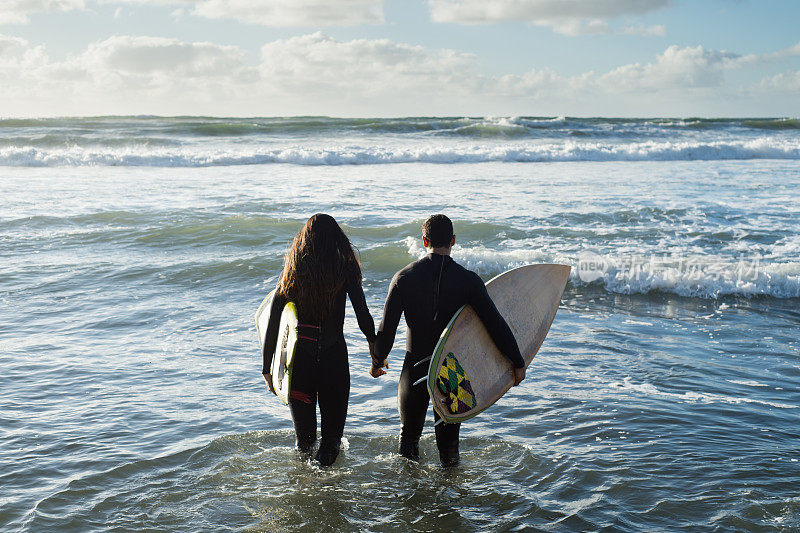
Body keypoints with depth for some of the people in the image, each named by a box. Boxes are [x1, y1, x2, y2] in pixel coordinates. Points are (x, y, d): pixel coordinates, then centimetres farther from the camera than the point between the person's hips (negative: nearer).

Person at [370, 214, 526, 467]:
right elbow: (495, 324, -11)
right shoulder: (468, 280, -10)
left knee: (409, 433, 20)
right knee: (448, 436, 14)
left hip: (415, 368, 1)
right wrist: (518, 362, -3)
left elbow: (387, 327, -4)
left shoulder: (403, 278, -7)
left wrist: (378, 361, 13)